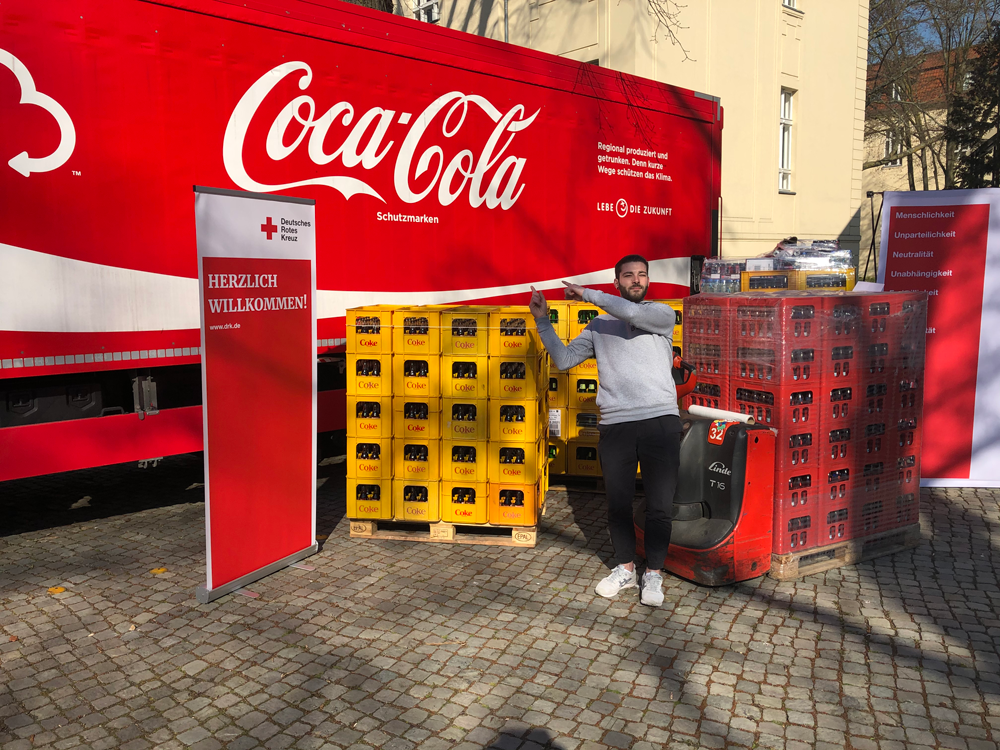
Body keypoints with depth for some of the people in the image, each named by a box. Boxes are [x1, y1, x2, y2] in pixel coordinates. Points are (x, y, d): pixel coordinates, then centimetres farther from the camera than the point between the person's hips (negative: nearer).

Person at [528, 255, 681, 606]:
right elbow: (564, 359, 11)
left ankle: (653, 574, 18)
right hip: (615, 425, 3)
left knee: (659, 505, 2)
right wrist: (542, 321, 3)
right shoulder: (599, 326, 15)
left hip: (660, 421, -2)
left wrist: (587, 294, -5)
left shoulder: (662, 314, 6)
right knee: (618, 503, 10)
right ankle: (625, 568, 28)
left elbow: (632, 313, -15)